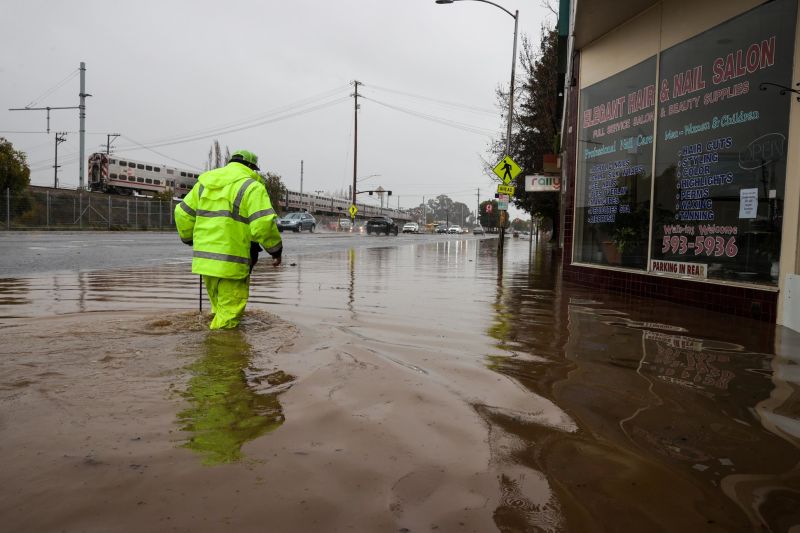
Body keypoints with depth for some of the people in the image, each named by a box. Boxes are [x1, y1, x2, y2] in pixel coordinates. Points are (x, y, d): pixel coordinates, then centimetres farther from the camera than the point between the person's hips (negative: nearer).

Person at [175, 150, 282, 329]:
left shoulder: (205, 182, 16)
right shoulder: (252, 187, -5)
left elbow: (182, 214, 18)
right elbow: (263, 223, -16)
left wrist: (190, 239, 32)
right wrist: (276, 249, -4)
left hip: (205, 259, 7)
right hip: (232, 263, -7)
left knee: (219, 308, 21)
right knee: (228, 315, 1)